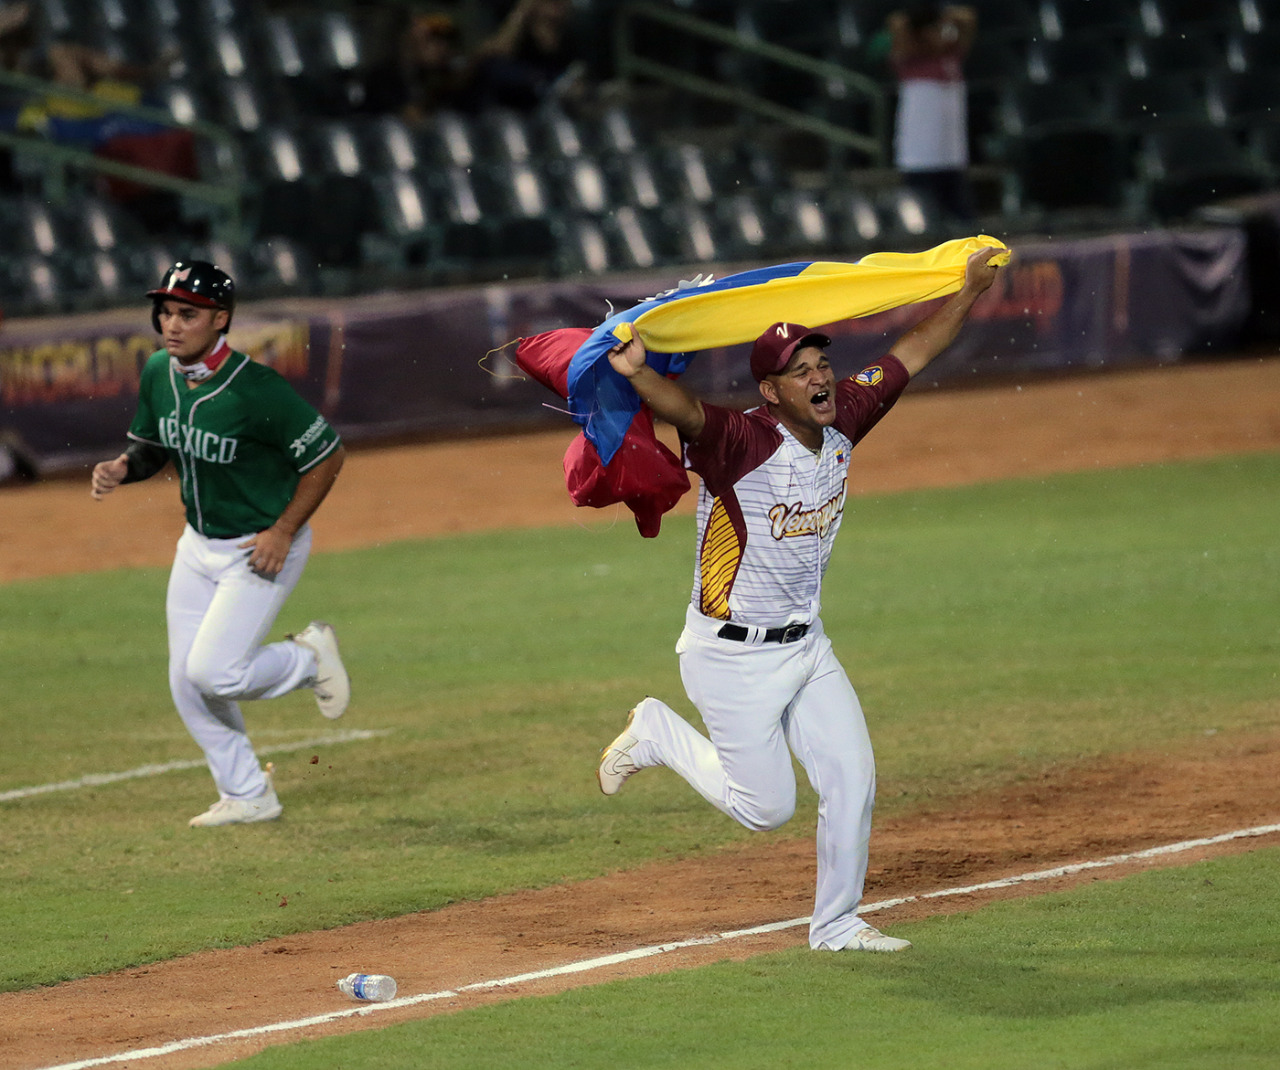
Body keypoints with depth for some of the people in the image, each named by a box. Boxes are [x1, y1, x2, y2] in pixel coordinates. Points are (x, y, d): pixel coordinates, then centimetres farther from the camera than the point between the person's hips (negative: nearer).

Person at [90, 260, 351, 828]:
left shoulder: (258, 391, -27)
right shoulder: (158, 373, -6)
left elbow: (327, 455, -17)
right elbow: (150, 446, 10)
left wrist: (282, 532, -19)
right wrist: (122, 468, -13)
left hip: (262, 549, -7)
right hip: (198, 543, 7)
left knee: (215, 673, -17)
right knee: (187, 684, 7)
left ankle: (308, 657, 12)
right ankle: (247, 797, 24)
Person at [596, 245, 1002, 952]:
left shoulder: (842, 422, -3)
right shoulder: (743, 444, -25)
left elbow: (912, 352, 8)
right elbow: (686, 411, -46)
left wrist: (971, 288, 6)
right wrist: (635, 373, -66)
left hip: (805, 647, 7)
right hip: (733, 656, -7)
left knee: (851, 781, 5)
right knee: (766, 806, 0)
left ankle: (836, 925, 22)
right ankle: (657, 734, 22)